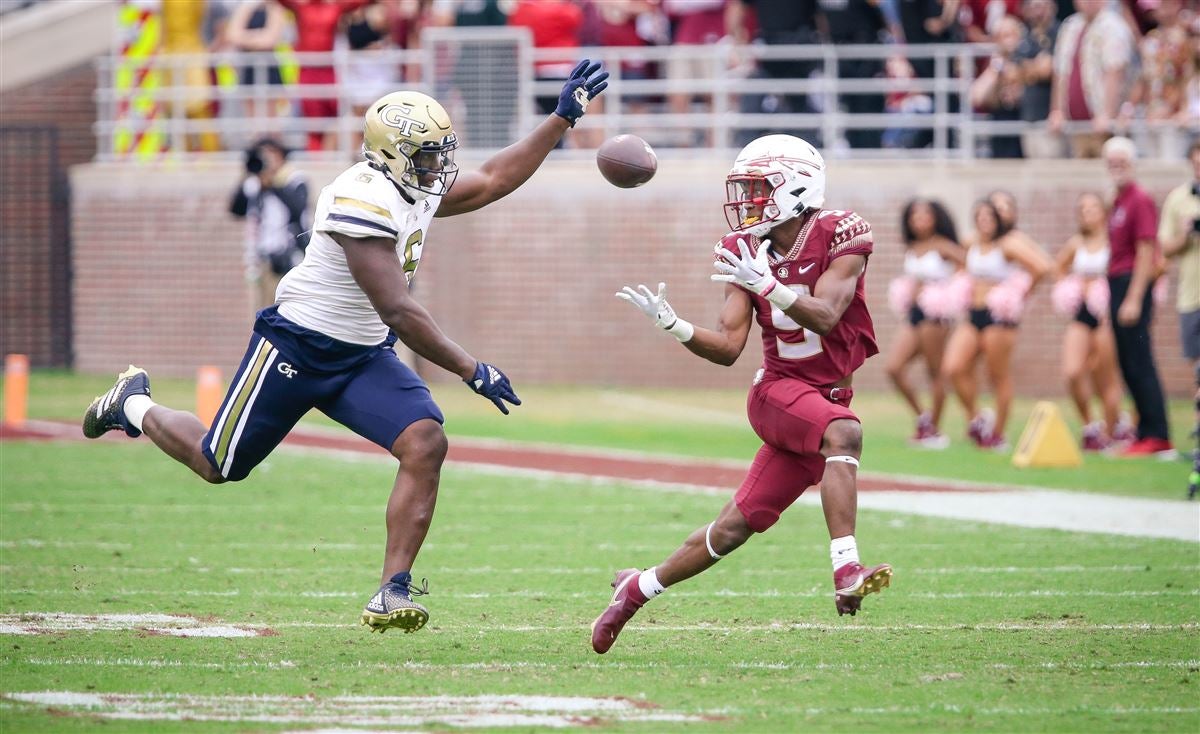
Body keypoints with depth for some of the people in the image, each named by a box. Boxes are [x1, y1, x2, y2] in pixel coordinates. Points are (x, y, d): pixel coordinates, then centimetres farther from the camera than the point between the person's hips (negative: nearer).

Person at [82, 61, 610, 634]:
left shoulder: (419, 190, 2)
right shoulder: (364, 201, -27)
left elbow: (495, 180, 17)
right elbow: (398, 313, -27)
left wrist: (562, 118, 11)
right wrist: (471, 371, -24)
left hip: (364, 357, 8)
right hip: (297, 349, -8)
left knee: (426, 446, -16)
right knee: (217, 465, 6)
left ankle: (392, 595, -15)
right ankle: (133, 404, 36)